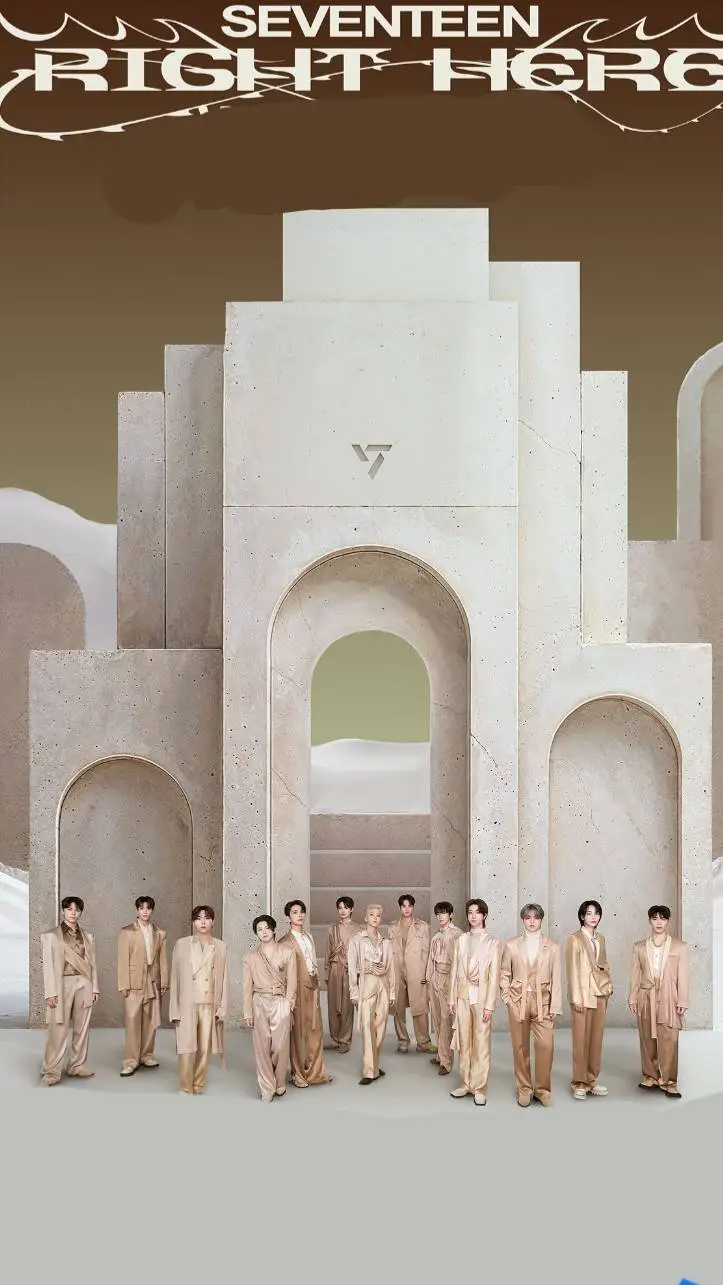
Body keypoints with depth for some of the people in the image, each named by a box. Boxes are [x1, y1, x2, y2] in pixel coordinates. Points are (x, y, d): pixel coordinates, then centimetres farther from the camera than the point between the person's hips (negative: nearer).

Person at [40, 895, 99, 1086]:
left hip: (84, 985, 4)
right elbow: (48, 965, -4)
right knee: (58, 1030, -7)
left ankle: (77, 1067, 14)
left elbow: (92, 964, 13)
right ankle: (51, 1071, -1)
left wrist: (94, 988, 5)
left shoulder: (88, 937, 12)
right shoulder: (51, 936, 1)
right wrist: (51, 992, -10)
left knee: (82, 1028, 6)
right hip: (62, 985, -4)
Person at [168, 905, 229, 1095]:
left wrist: (222, 1008, 0)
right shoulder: (182, 944, 4)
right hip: (187, 1004, -1)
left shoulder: (221, 947, 7)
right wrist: (175, 1009, -2)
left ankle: (199, 1087, 15)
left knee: (205, 1048, 4)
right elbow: (175, 978, 3)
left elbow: (224, 979, 7)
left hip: (210, 1005, 1)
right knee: (187, 1048, -5)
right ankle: (186, 1089, 5)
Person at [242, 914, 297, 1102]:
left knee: (280, 1046, -2)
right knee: (262, 1046, 1)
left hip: (281, 1003, -1)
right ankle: (267, 1088, 9)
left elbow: (291, 981, 2)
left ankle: (279, 1083, 19)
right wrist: (247, 1012, 1)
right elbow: (247, 985, 5)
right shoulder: (250, 956, 5)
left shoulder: (288, 952, 2)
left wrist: (288, 1003, -6)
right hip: (259, 1002, 1)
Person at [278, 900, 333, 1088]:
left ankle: (315, 1072, 19)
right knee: (297, 1034, 3)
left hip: (312, 989, 6)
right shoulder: (284, 942, -9)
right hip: (297, 991, -6)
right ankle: (298, 1075, 15)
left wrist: (316, 978, 11)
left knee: (315, 1032, 9)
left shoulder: (309, 937, 14)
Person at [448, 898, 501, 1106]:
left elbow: (494, 975, -5)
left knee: (481, 1043, -2)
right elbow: (455, 970, 10)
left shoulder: (493, 942, -3)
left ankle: (479, 1088, 5)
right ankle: (466, 1084, 19)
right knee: (464, 1042, 9)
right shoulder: (461, 940, 8)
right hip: (463, 995, 4)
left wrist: (490, 1005, -9)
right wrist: (452, 999, 7)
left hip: (481, 997, -4)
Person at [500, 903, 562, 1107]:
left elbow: (556, 980, 1)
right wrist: (506, 997, 0)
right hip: (518, 1001, 1)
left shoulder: (553, 948, 2)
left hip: (543, 1001, -1)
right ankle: (524, 1089, 17)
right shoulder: (511, 946, 4)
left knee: (546, 1046, -9)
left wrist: (555, 1007, -4)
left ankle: (542, 1089, 6)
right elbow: (504, 974, 12)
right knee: (520, 1047, 5)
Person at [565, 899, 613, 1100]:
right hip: (583, 993, -6)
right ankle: (579, 1083, 3)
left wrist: (608, 986, 9)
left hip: (601, 993, 6)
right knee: (581, 1038, -3)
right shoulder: (574, 939, -5)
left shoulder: (600, 938, 13)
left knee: (596, 1037, 7)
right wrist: (577, 997, -13)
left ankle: (592, 1080, 15)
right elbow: (572, 970, -9)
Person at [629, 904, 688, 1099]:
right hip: (646, 997, 2)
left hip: (668, 998, -2)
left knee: (669, 1041, -6)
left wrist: (682, 1001, -4)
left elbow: (682, 976, 0)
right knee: (647, 1039, 6)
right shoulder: (639, 947, 8)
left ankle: (668, 1081, -1)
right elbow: (635, 974, 7)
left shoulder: (679, 947, 2)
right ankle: (650, 1076, 16)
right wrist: (633, 998, 2)